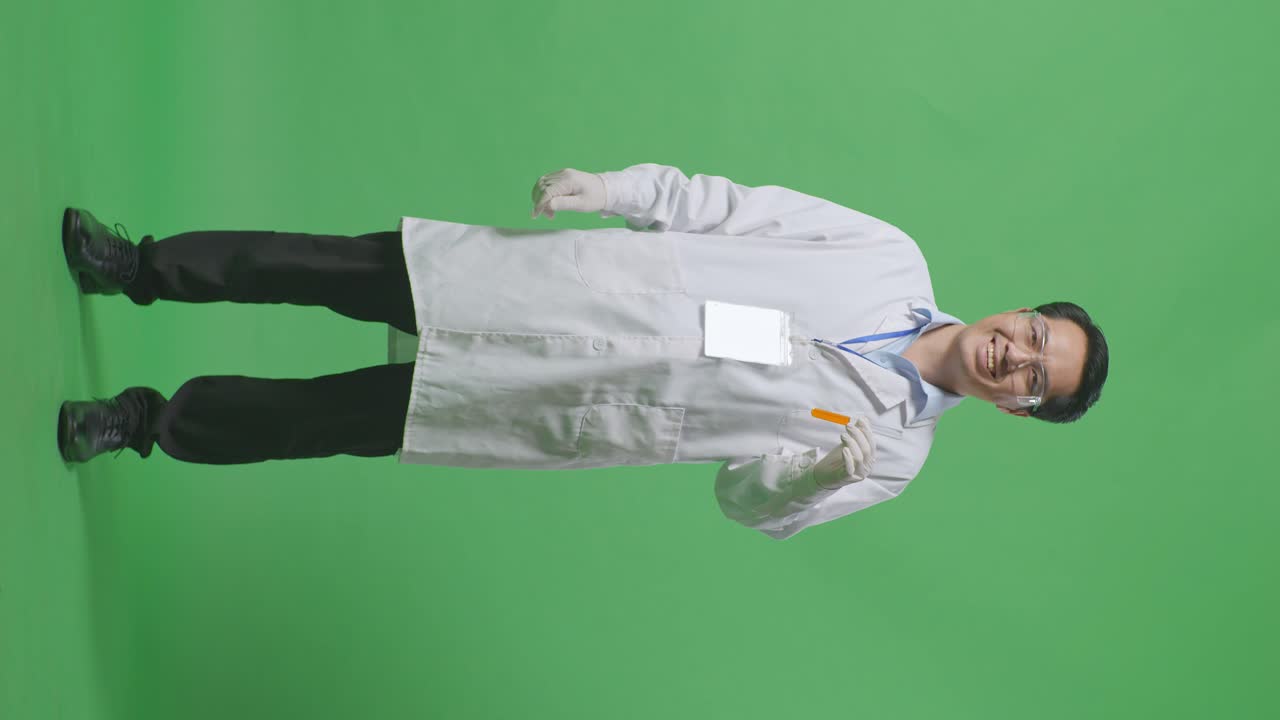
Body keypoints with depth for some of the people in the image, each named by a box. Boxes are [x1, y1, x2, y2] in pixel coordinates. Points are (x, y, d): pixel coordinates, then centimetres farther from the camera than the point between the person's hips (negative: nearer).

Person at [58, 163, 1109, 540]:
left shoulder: (892, 450, -2)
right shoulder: (895, 257, 0)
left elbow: (751, 498, 0)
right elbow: (739, 206, 2)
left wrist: (822, 471, -22)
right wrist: (618, 185, -7)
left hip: (576, 408, -1)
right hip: (575, 288, 2)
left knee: (341, 422, -3)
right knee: (348, 269, -2)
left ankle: (153, 422, 23)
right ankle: (142, 267, 22)